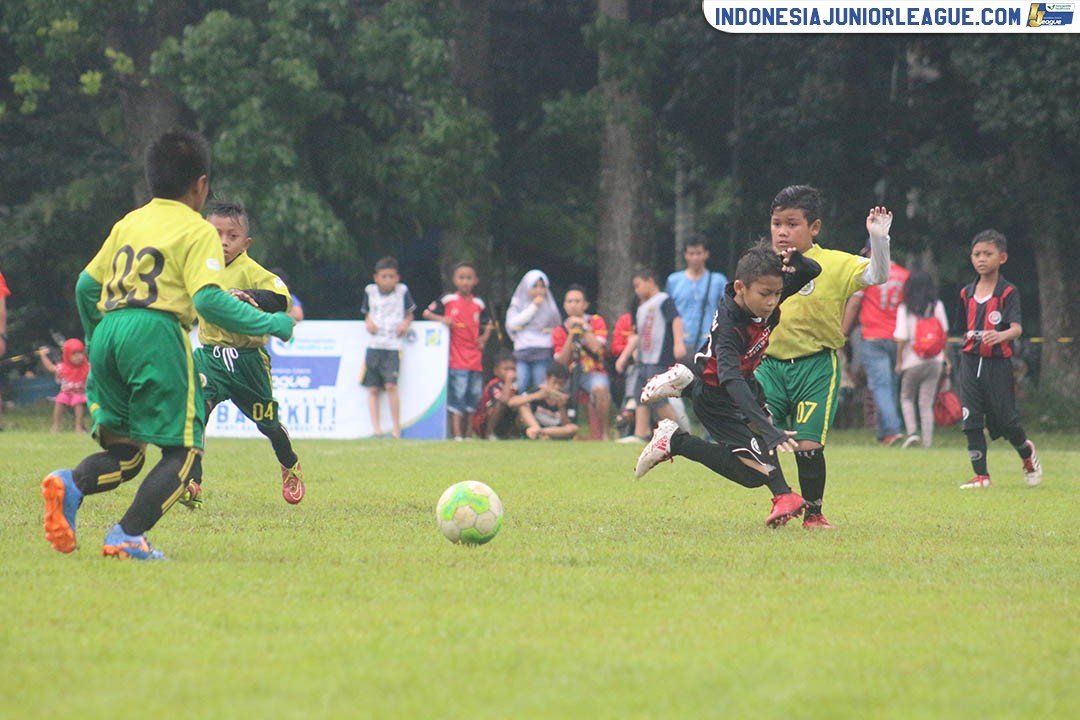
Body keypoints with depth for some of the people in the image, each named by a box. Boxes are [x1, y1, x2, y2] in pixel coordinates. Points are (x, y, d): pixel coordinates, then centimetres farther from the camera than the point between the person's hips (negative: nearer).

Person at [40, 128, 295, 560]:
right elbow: (208, 300, -11)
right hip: (156, 331, -6)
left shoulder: (128, 223, 21)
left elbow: (86, 286, 23)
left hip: (107, 331, 6)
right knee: (183, 452, 1)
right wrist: (270, 324, -1)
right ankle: (127, 536, -17)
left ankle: (70, 485, -18)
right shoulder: (198, 231, 3)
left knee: (124, 454, 13)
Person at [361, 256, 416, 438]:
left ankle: (396, 428, -9)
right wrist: (368, 322, 0)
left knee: (390, 385, -16)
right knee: (373, 389, 0)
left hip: (393, 345, -3)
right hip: (374, 345, 3)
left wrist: (405, 324, -7)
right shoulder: (370, 291, 9)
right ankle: (376, 429, 2)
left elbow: (409, 313, 13)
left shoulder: (402, 291, 3)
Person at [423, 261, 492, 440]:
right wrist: (441, 319, -14)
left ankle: (465, 433, 20)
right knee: (457, 395, -10)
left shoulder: (479, 304, 11)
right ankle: (457, 434, -10)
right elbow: (427, 313, 4)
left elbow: (487, 324, 27)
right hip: (457, 358, -5)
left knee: (474, 396, 8)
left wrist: (484, 338, 9)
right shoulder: (447, 301, -1)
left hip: (475, 358, 5)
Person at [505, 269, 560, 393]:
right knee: (521, 388, -11)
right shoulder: (517, 305, 12)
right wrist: (533, 307, -4)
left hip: (543, 354, 0)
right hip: (522, 353, 0)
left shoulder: (549, 306, 12)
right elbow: (512, 324, -5)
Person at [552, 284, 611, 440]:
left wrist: (583, 327, -10)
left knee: (600, 388, -37)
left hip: (593, 372, -3)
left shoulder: (596, 322, 4)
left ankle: (602, 432, -25)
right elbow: (562, 361, -3)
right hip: (570, 374, 3)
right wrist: (571, 334, -9)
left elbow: (597, 348, -13)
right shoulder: (559, 331, 9)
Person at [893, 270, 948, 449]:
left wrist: (898, 361, -2)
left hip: (912, 362, -3)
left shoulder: (905, 309, -10)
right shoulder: (937, 306, -1)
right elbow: (944, 333, 5)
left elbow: (902, 338, -13)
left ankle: (912, 431, -2)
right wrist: (944, 356, 17)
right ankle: (927, 441, 3)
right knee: (927, 403, 7)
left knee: (906, 398, 16)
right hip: (934, 361, 3)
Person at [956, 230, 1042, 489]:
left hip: (998, 363, -4)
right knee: (971, 420, -2)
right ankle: (981, 475, 4)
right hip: (970, 360, 4)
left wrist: (1001, 335, -39)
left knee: (1005, 419, 0)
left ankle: (1027, 452, 30)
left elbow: (1017, 327, -20)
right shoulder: (967, 293, 9)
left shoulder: (1008, 292, -7)